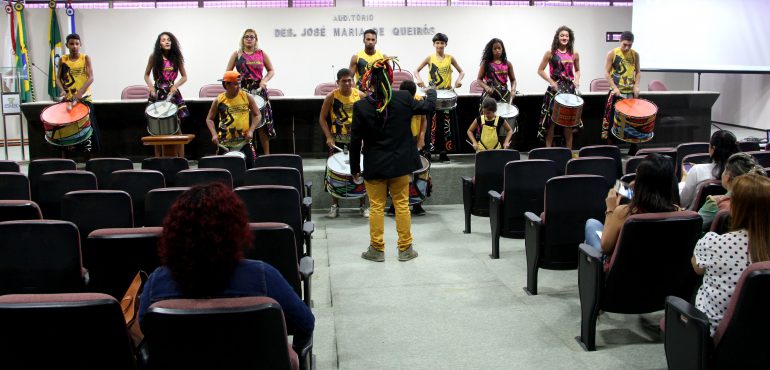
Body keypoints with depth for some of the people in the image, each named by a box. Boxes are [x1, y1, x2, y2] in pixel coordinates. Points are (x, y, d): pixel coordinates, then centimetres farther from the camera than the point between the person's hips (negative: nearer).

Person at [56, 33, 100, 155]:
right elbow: (58, 78, 8)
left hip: (84, 98, -2)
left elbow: (91, 78, -9)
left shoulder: (85, 58, 0)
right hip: (68, 99, 2)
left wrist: (80, 92, -23)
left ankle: (89, 151, 3)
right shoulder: (63, 60, 7)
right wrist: (63, 90, -13)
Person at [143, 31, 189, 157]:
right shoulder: (154, 57, 2)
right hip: (157, 94, -1)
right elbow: (146, 75, 10)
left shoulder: (176, 57, 3)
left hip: (173, 94, 1)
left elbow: (184, 77, 8)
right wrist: (151, 87, -6)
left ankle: (179, 160, 2)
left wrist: (175, 86, -9)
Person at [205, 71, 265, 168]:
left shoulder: (247, 97, 1)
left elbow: (257, 115, 6)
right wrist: (214, 134, -6)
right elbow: (209, 119, 9)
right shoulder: (218, 100, 1)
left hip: (244, 141, 0)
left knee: (249, 167, -7)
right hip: (225, 143, 0)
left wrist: (251, 131, -8)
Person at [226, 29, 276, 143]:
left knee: (261, 121, -1)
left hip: (259, 90, 0)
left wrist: (264, 80, -5)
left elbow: (271, 71, 12)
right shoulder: (237, 54, 8)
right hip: (242, 90, 0)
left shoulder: (261, 54, 9)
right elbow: (228, 72, 8)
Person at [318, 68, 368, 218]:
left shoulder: (360, 95, -4)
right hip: (337, 141, -1)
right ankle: (335, 206, 16)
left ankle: (362, 205, 16)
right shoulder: (331, 96, -8)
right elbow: (322, 118, -1)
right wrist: (328, 137, -9)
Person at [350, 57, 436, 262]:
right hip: (400, 163, 1)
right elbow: (427, 106, 9)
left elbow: (355, 140, -7)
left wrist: (354, 168, 4)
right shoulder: (404, 98, -10)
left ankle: (377, 249, 17)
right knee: (402, 205, 11)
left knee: (376, 207, 9)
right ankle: (405, 249, 19)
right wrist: (431, 92, 32)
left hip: (374, 166, -1)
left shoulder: (360, 106, -13)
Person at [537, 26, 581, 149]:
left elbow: (577, 70, 19)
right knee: (551, 120, -2)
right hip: (554, 89, -2)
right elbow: (540, 70, 1)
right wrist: (551, 82, -11)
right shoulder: (550, 53, -2)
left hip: (570, 89, 3)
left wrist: (577, 80, -1)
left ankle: (569, 150, 12)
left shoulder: (574, 54, 5)